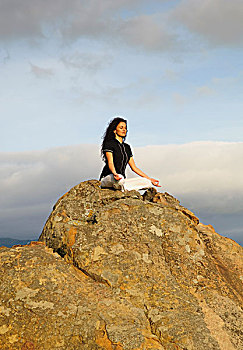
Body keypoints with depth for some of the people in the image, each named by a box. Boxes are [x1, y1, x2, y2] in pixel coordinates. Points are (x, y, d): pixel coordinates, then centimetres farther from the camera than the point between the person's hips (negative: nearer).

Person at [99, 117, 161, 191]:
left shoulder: (127, 147, 20)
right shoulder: (109, 144, -1)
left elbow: (134, 167, 20)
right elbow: (110, 162, -16)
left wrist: (149, 179, 14)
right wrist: (114, 174, -38)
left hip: (122, 179, 7)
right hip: (108, 178, -7)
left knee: (147, 182, -16)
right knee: (119, 179, -44)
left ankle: (123, 186, -30)